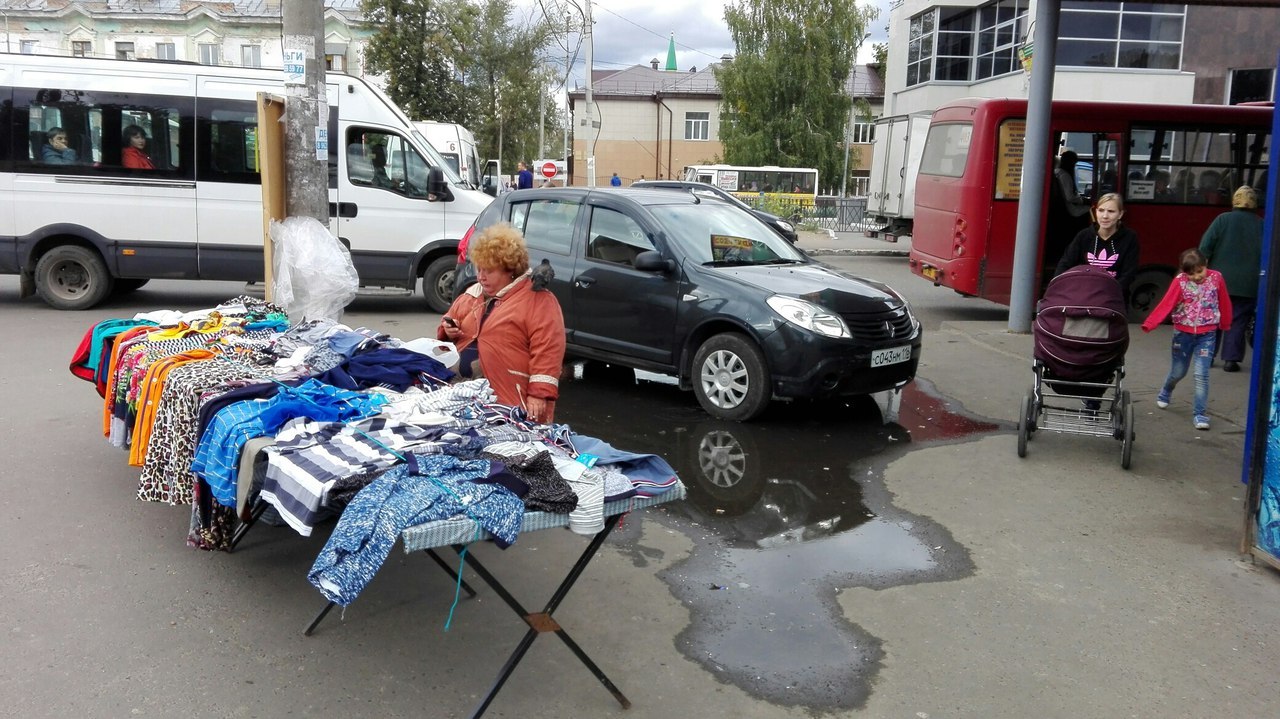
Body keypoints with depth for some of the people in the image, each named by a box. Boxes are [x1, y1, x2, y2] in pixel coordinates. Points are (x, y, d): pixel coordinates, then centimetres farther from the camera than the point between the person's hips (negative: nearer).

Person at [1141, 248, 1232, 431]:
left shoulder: (1216, 278, -7)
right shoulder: (1180, 282, -11)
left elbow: (1224, 302, 5)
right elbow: (1165, 305, -20)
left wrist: (1225, 324, 16)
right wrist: (1149, 324, -32)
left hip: (1207, 335, 0)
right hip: (1183, 333, 0)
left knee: (1201, 374, -8)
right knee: (1178, 371, 14)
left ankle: (1201, 415, -2)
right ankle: (1164, 394, 44)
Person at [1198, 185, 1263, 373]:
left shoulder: (1223, 219, -2)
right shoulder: (1261, 225, 0)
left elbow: (1205, 246, -7)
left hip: (1220, 279, 0)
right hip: (1248, 283, 0)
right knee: (1238, 320, 5)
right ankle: (1231, 359, 2)